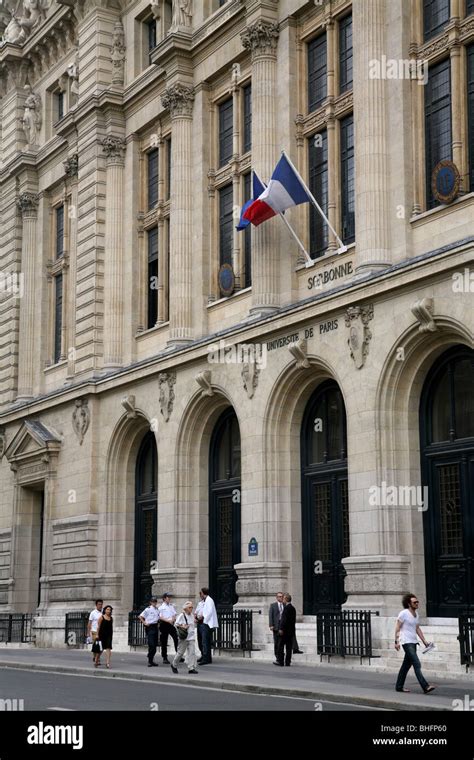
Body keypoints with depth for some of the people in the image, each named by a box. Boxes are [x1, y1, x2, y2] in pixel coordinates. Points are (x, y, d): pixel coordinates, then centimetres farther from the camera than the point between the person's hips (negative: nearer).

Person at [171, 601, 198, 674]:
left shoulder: (192, 615, 11)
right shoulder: (182, 615, -7)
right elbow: (176, 624, -9)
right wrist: (182, 626, -21)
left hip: (191, 637, 5)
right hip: (184, 637, -5)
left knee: (192, 652, -5)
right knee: (181, 652, 2)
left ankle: (191, 668, -6)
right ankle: (174, 665, 23)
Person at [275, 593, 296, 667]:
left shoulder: (287, 608, -14)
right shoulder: (293, 608, 14)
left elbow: (284, 619, -19)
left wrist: (281, 629, -18)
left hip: (285, 630, -9)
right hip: (291, 630, 9)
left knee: (281, 646, -2)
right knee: (289, 647, 8)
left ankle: (280, 661, -2)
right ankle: (288, 661, 8)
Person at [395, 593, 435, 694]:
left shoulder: (416, 614, 12)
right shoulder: (404, 613, -11)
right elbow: (397, 628, -10)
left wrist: (424, 641, 13)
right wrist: (396, 641, -15)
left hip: (413, 642, 8)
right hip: (406, 642, -8)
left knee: (407, 665, 13)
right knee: (417, 665, -15)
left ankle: (399, 686, 22)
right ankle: (425, 687, -21)